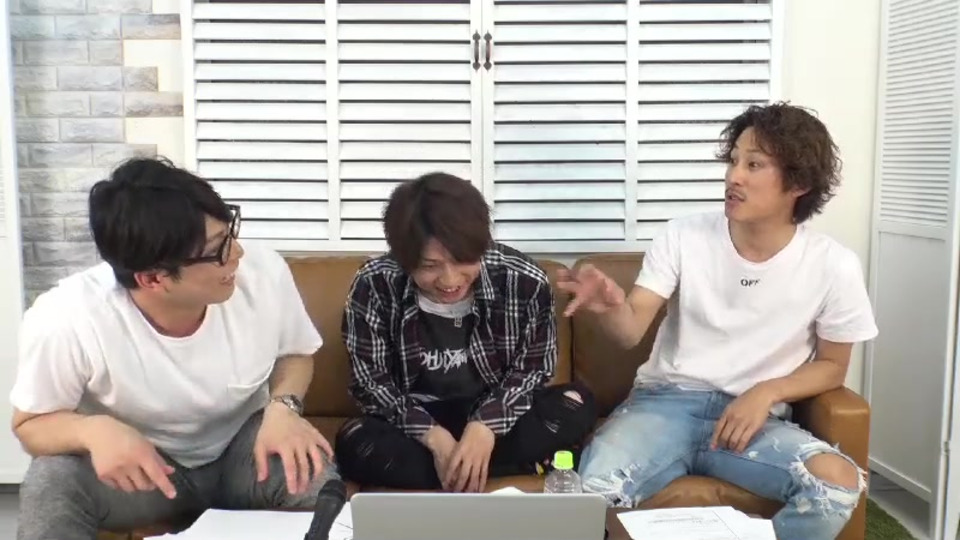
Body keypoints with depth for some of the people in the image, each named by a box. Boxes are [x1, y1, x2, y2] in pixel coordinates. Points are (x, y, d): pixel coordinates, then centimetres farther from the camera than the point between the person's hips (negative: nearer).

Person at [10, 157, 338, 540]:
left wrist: (283, 406, -23)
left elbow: (295, 354, 0)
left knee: (310, 470, -29)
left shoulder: (265, 273, -23)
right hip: (137, 464, -1)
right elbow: (32, 424, -10)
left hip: (242, 447, 1)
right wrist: (94, 430, -34)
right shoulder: (64, 321, -28)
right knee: (50, 483, -30)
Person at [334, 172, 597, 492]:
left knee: (576, 407, -23)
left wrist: (485, 427, -25)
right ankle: (522, 467, -25)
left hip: (497, 417, 0)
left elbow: (532, 369, -7)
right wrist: (433, 437, -25)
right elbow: (369, 382, -12)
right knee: (354, 445, -31)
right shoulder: (374, 285, -19)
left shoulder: (524, 280, -18)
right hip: (415, 426, 0)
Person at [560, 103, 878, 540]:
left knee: (840, 484, -29)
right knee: (590, 492, -31)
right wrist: (609, 306, -34)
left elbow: (831, 367, 7)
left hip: (754, 415, 1)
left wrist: (767, 392, -12)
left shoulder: (833, 266, -4)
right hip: (666, 401, -1)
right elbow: (631, 331, -10)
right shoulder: (684, 236, -3)